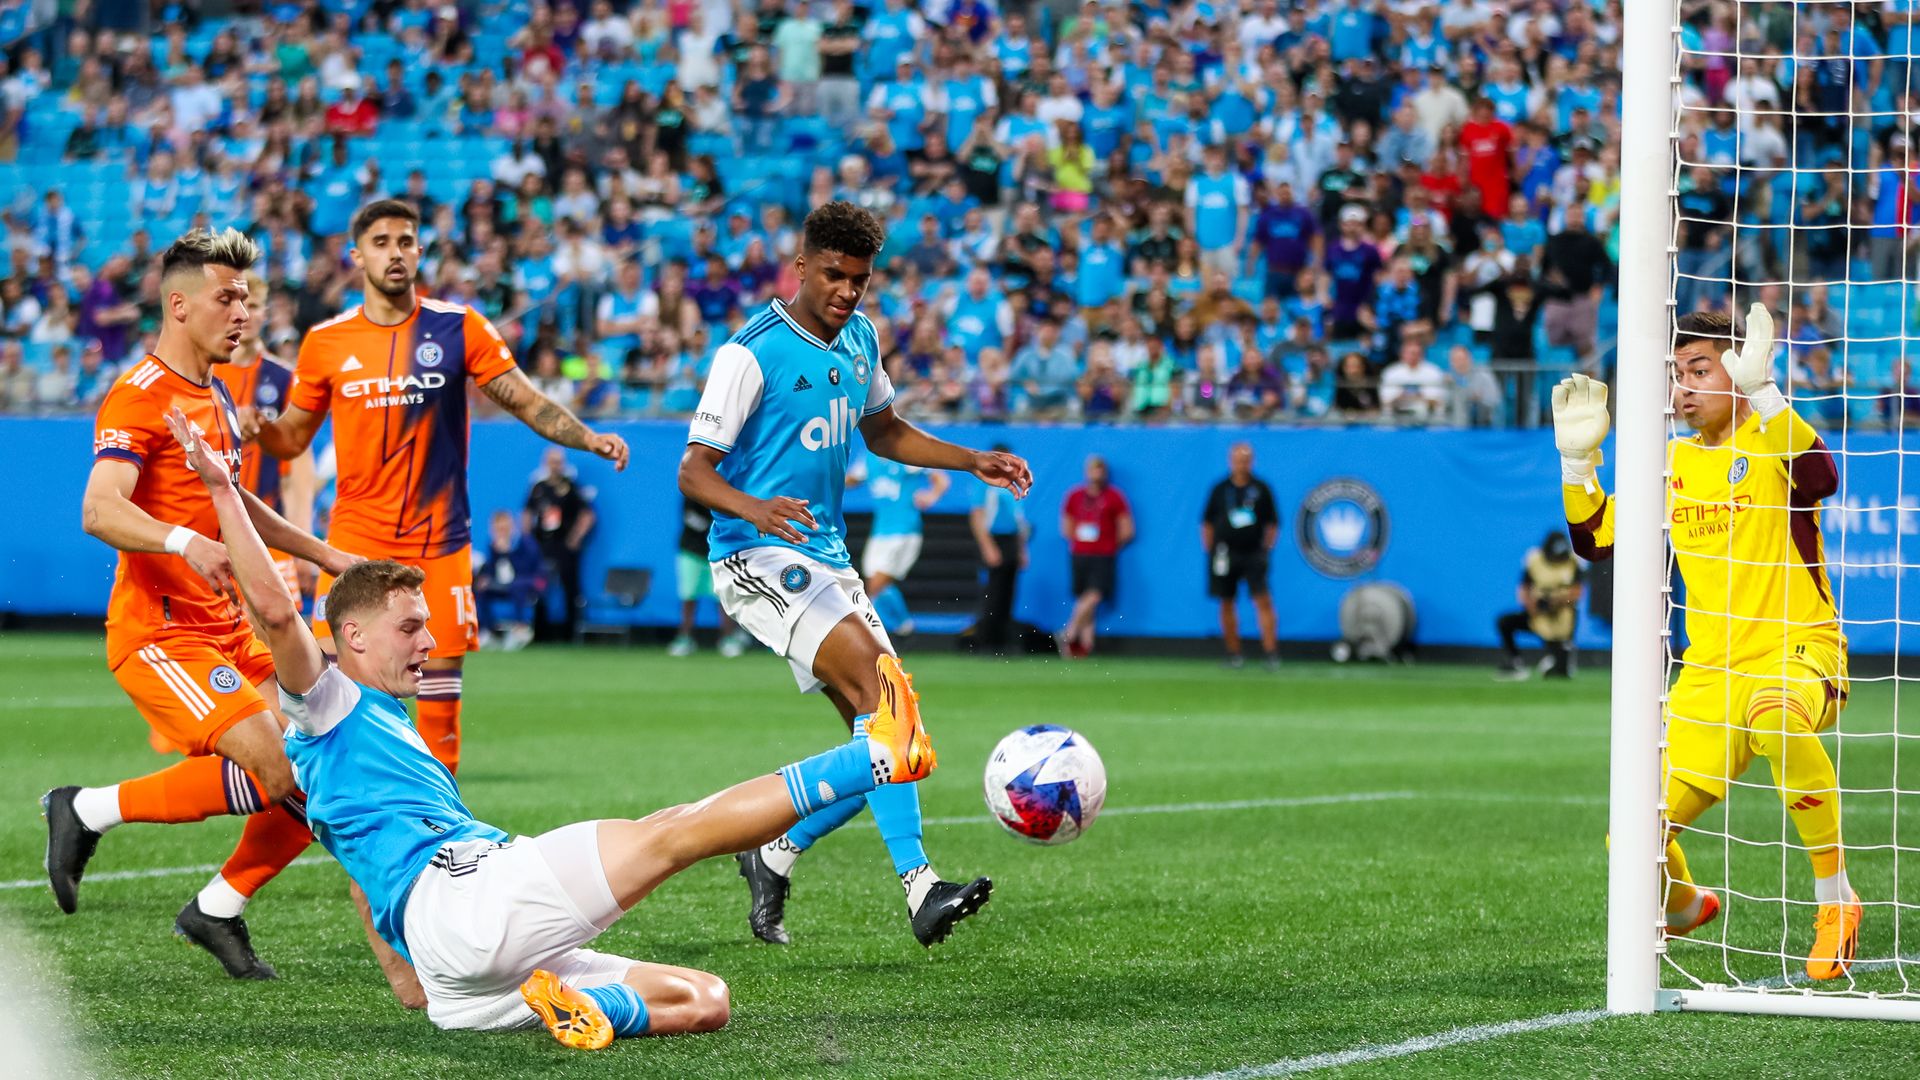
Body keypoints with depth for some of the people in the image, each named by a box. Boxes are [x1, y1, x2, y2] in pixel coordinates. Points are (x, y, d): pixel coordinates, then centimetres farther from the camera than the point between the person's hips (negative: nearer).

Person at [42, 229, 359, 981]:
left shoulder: (216, 396, 18)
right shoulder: (140, 397, -13)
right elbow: (100, 510, -28)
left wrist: (321, 554, 34)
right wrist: (184, 542, -43)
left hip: (225, 628, 9)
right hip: (159, 630, -9)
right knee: (276, 772, -23)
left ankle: (219, 909, 16)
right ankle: (91, 812, -7)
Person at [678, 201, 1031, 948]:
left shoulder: (858, 338, 9)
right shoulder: (753, 352, -14)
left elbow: (882, 432, 27)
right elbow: (694, 470, -15)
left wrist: (972, 462, 14)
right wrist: (755, 509, -34)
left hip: (826, 557, 8)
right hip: (757, 558, -8)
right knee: (877, 682, -27)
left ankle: (774, 857, 21)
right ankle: (919, 886, -34)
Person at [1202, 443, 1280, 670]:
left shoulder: (1261, 489, 3)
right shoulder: (1220, 489, 5)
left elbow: (1272, 523, 8)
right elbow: (1207, 523, 11)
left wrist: (1267, 548, 0)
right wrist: (1210, 550, 5)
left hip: (1253, 554, -2)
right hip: (1226, 554, 2)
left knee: (1263, 600, -12)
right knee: (1227, 604, 5)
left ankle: (1271, 652, -14)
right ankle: (1233, 653, 16)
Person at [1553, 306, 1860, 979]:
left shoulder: (1772, 442, -5)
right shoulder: (1672, 464, 13)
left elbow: (1820, 478, -28)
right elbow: (1594, 540, 15)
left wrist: (1762, 393, -34)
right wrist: (1578, 456, 2)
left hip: (1800, 650, -5)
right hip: (1710, 672, 5)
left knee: (1777, 717, -44)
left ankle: (1836, 899, -27)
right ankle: (1685, 907, 31)